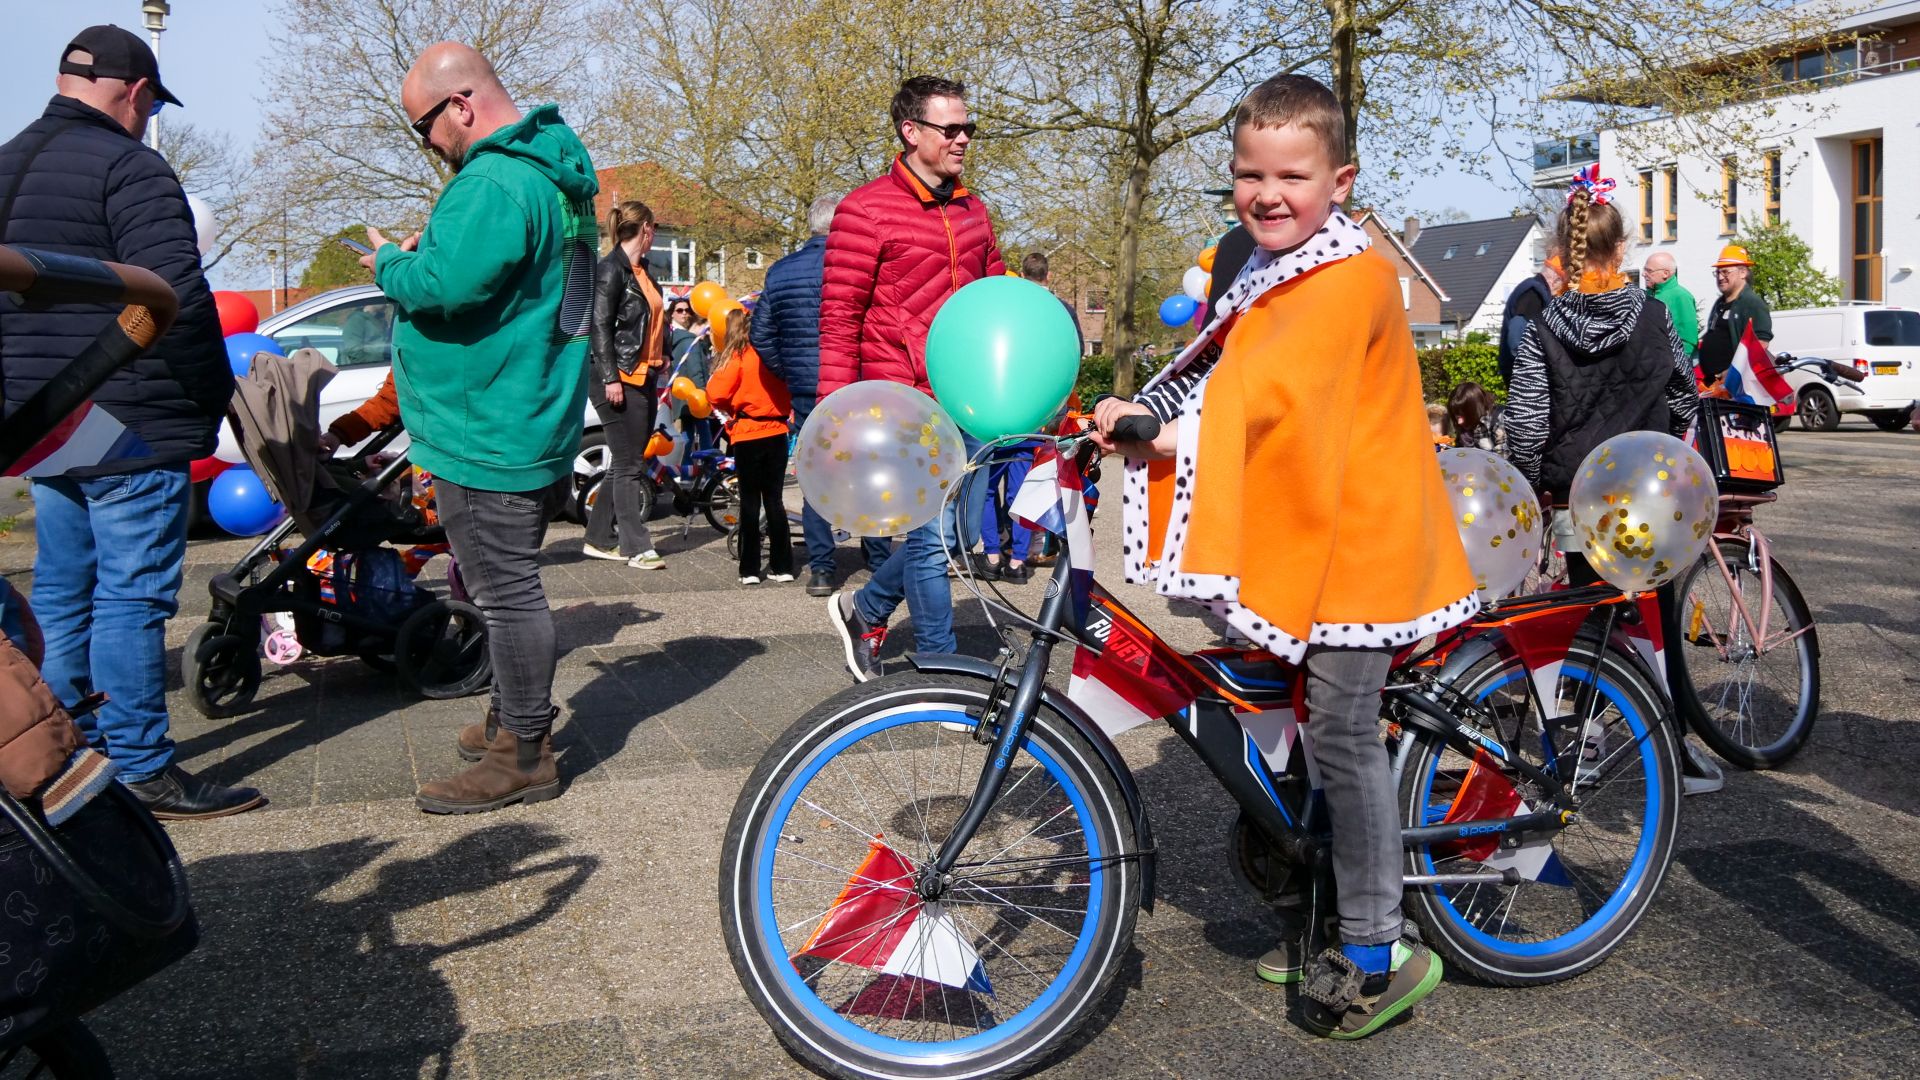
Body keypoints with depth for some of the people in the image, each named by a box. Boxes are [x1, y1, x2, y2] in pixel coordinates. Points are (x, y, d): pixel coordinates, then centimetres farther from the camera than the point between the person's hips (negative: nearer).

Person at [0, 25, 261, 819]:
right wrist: (217, 395, -11)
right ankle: (142, 770, 3)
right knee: (132, 597, -3)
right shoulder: (127, 167, -13)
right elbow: (176, 298, -22)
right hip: (128, 430, -9)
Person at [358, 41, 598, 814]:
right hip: (530, 425, 11)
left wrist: (391, 266, -9)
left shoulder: (494, 183, -20)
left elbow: (447, 286, -29)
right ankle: (512, 719, 33)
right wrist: (417, 259, 10)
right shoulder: (554, 171, 14)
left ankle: (522, 756, 6)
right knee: (505, 587, 20)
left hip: (488, 433, -11)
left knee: (506, 592, -3)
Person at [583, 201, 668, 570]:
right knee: (629, 466, -5)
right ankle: (637, 548, -2)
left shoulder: (642, 269, 16)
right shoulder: (611, 269, -10)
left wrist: (662, 356, 12)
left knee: (627, 464, 12)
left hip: (645, 377, 9)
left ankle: (599, 539, 20)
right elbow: (600, 325, -15)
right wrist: (610, 377, -20)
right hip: (620, 379, -9)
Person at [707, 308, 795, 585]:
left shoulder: (737, 358, -9)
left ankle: (750, 569, 4)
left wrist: (730, 410, 4)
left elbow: (716, 394, -13)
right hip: (777, 432, 4)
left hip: (747, 435, -4)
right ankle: (782, 566, 11)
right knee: (774, 499, 11)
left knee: (750, 501, 3)